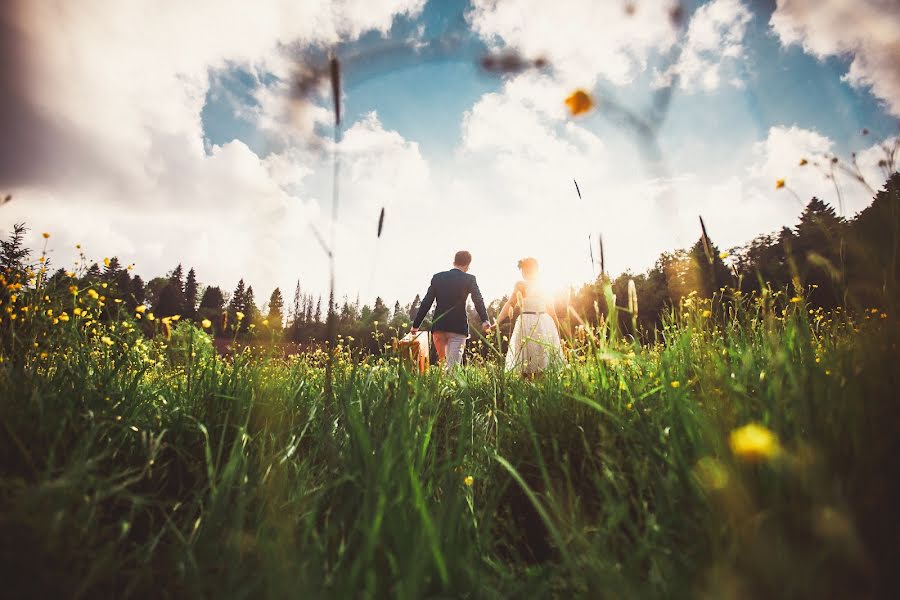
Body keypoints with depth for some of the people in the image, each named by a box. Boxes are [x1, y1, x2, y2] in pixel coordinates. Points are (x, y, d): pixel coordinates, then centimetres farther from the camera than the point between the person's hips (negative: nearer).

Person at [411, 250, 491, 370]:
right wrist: (485, 320, -20)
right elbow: (478, 300, -14)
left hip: (438, 326, 4)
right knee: (452, 365, -3)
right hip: (458, 327, -3)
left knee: (443, 362, 18)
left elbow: (426, 302, 6)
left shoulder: (437, 277, 8)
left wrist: (415, 325, 8)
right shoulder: (469, 279, 0)